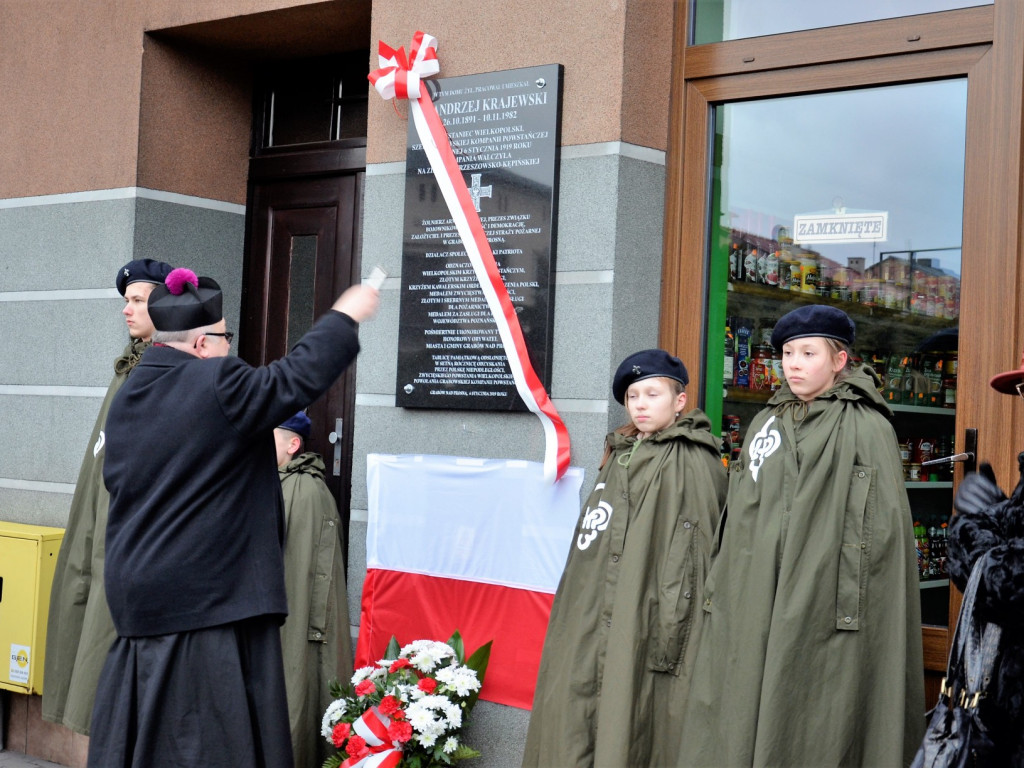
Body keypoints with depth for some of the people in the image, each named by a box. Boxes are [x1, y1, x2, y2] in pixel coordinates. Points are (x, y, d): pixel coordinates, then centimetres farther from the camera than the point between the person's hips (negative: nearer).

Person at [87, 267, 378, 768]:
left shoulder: (128, 397, 10)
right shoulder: (216, 385, -15)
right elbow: (298, 377, -13)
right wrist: (344, 316, 0)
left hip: (137, 597, 8)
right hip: (207, 603, -8)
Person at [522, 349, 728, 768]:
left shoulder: (690, 462, -8)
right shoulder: (622, 455, 18)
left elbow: (686, 560, -15)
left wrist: (668, 640, -19)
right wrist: (577, 620, 17)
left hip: (640, 629, -8)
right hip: (594, 629, 8)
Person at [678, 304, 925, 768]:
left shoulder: (867, 429, -3)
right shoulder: (765, 424, 15)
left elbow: (883, 535, -7)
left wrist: (859, 612, -12)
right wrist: (721, 588, 11)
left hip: (823, 618, -5)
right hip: (751, 612, 6)